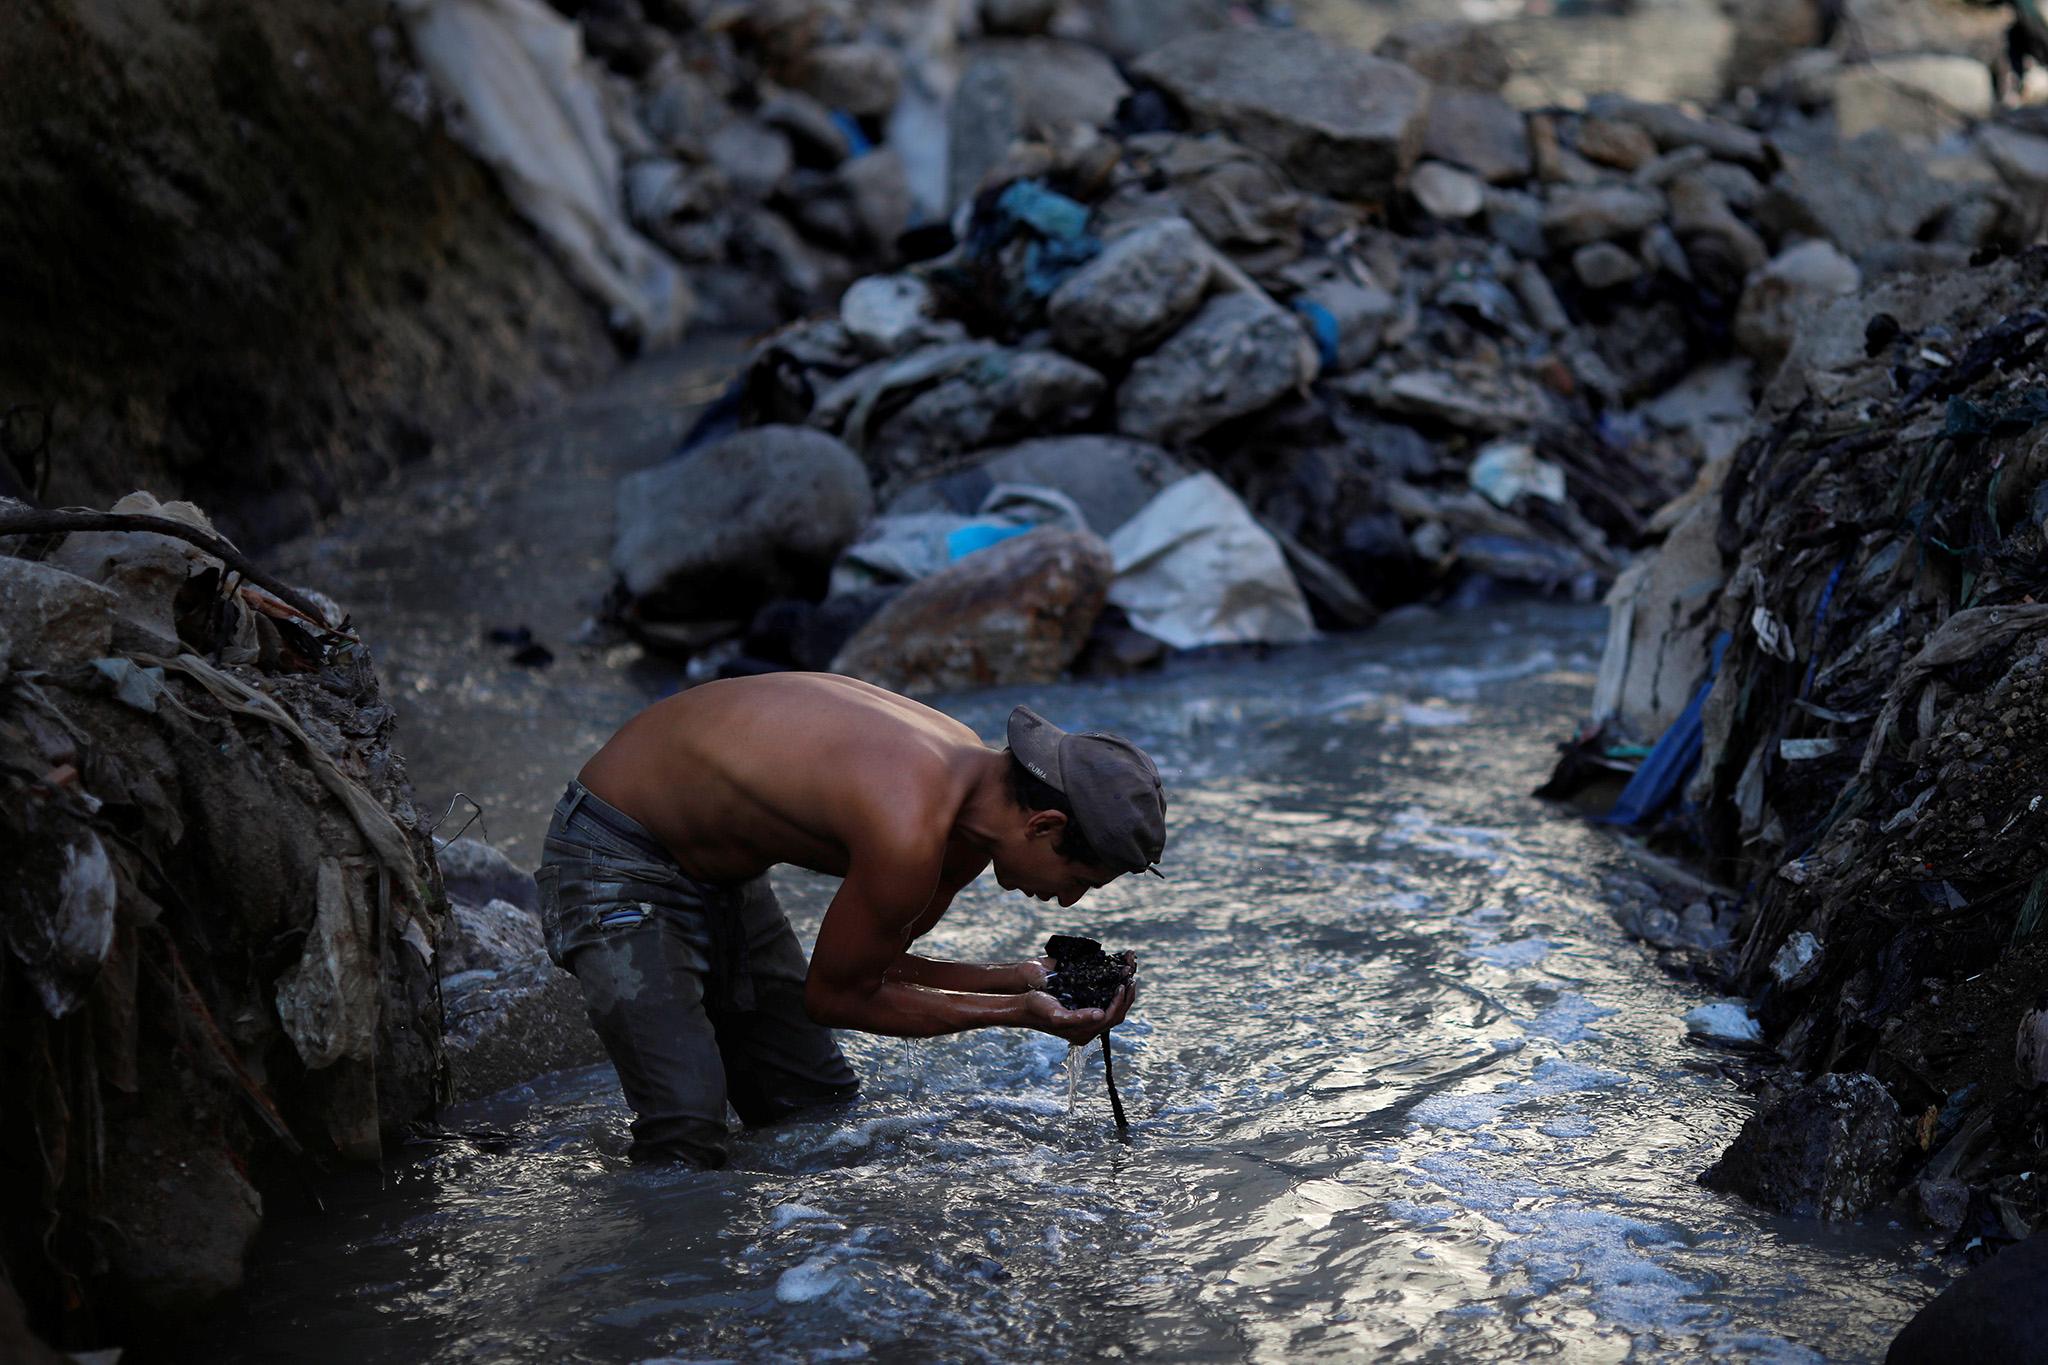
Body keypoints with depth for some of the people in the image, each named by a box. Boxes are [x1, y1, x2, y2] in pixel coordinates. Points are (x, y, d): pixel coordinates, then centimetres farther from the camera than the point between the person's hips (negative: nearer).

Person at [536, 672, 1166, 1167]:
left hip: (723, 873, 9)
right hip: (615, 864, -9)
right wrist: (1018, 1013, -18)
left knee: (824, 1110, 9)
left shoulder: (980, 783, -7)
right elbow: (836, 997, -18)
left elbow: (871, 969, 4)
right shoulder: (907, 833, -36)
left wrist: (1021, 978, -7)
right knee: (687, 1133, -20)